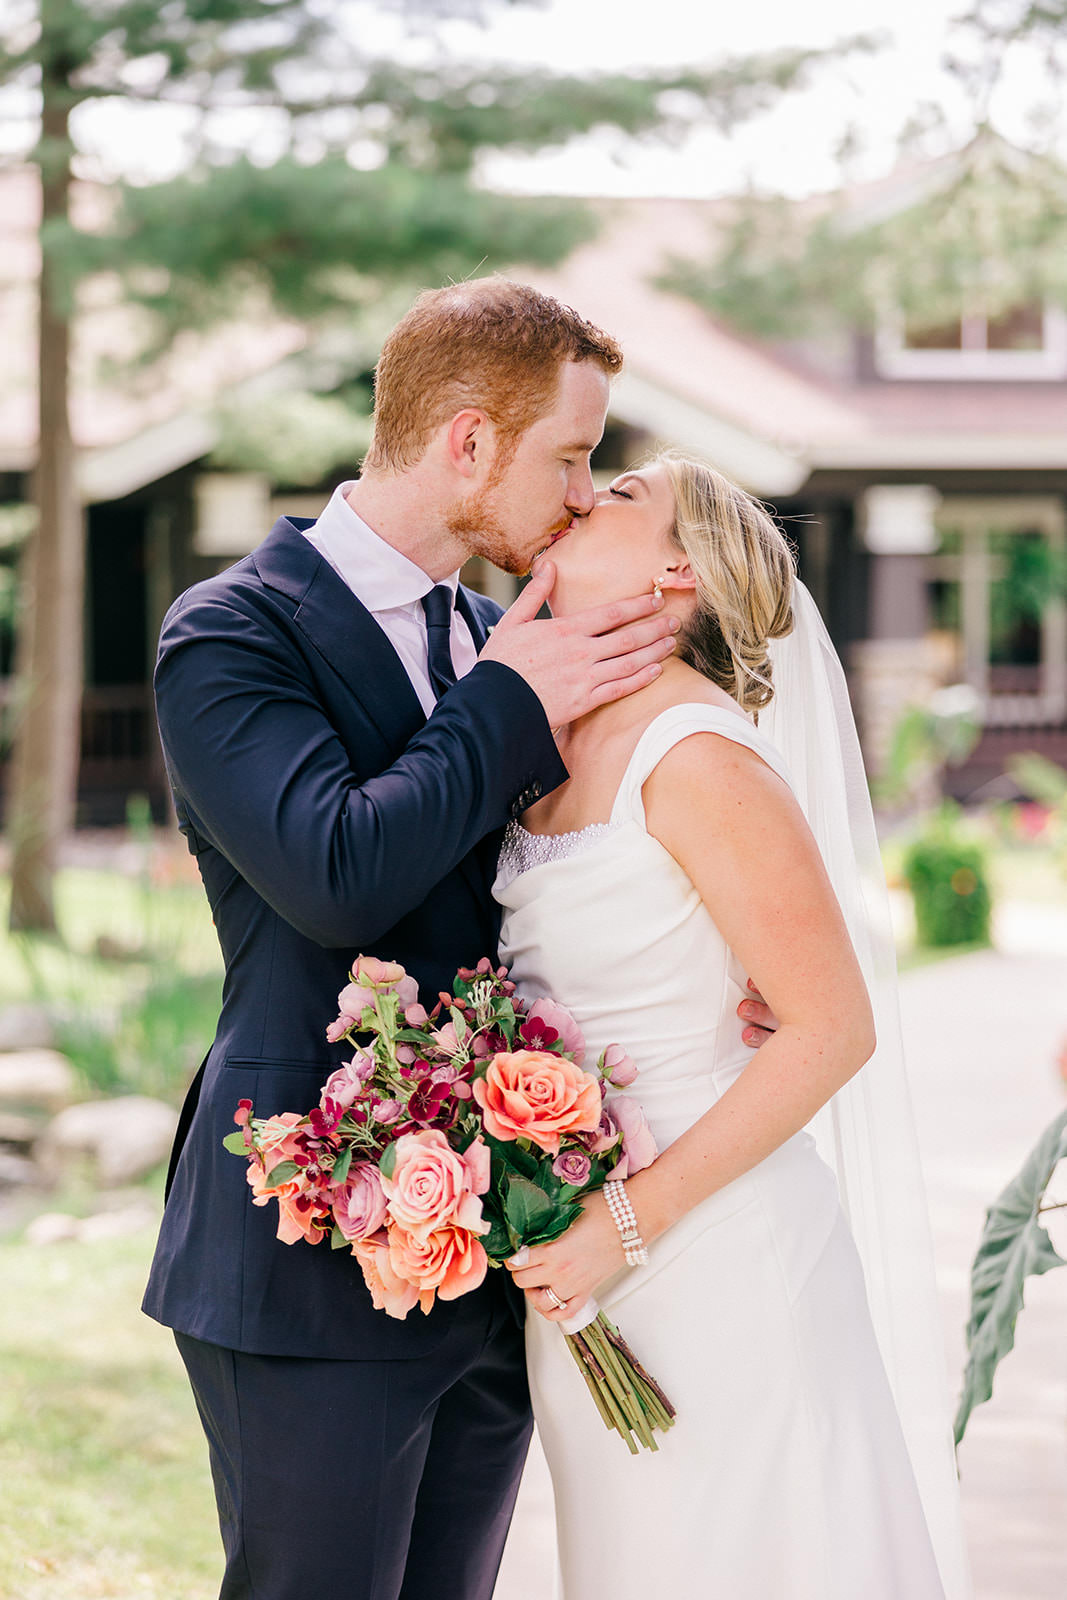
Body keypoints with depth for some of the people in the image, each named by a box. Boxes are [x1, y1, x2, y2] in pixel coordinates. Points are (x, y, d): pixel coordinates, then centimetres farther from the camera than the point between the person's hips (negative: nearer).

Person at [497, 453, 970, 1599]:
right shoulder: (556, 745, 7)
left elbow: (833, 1031, -18)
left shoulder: (699, 756, -17)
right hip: (591, 1271, 7)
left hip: (711, 1256, -7)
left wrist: (632, 1219, -18)